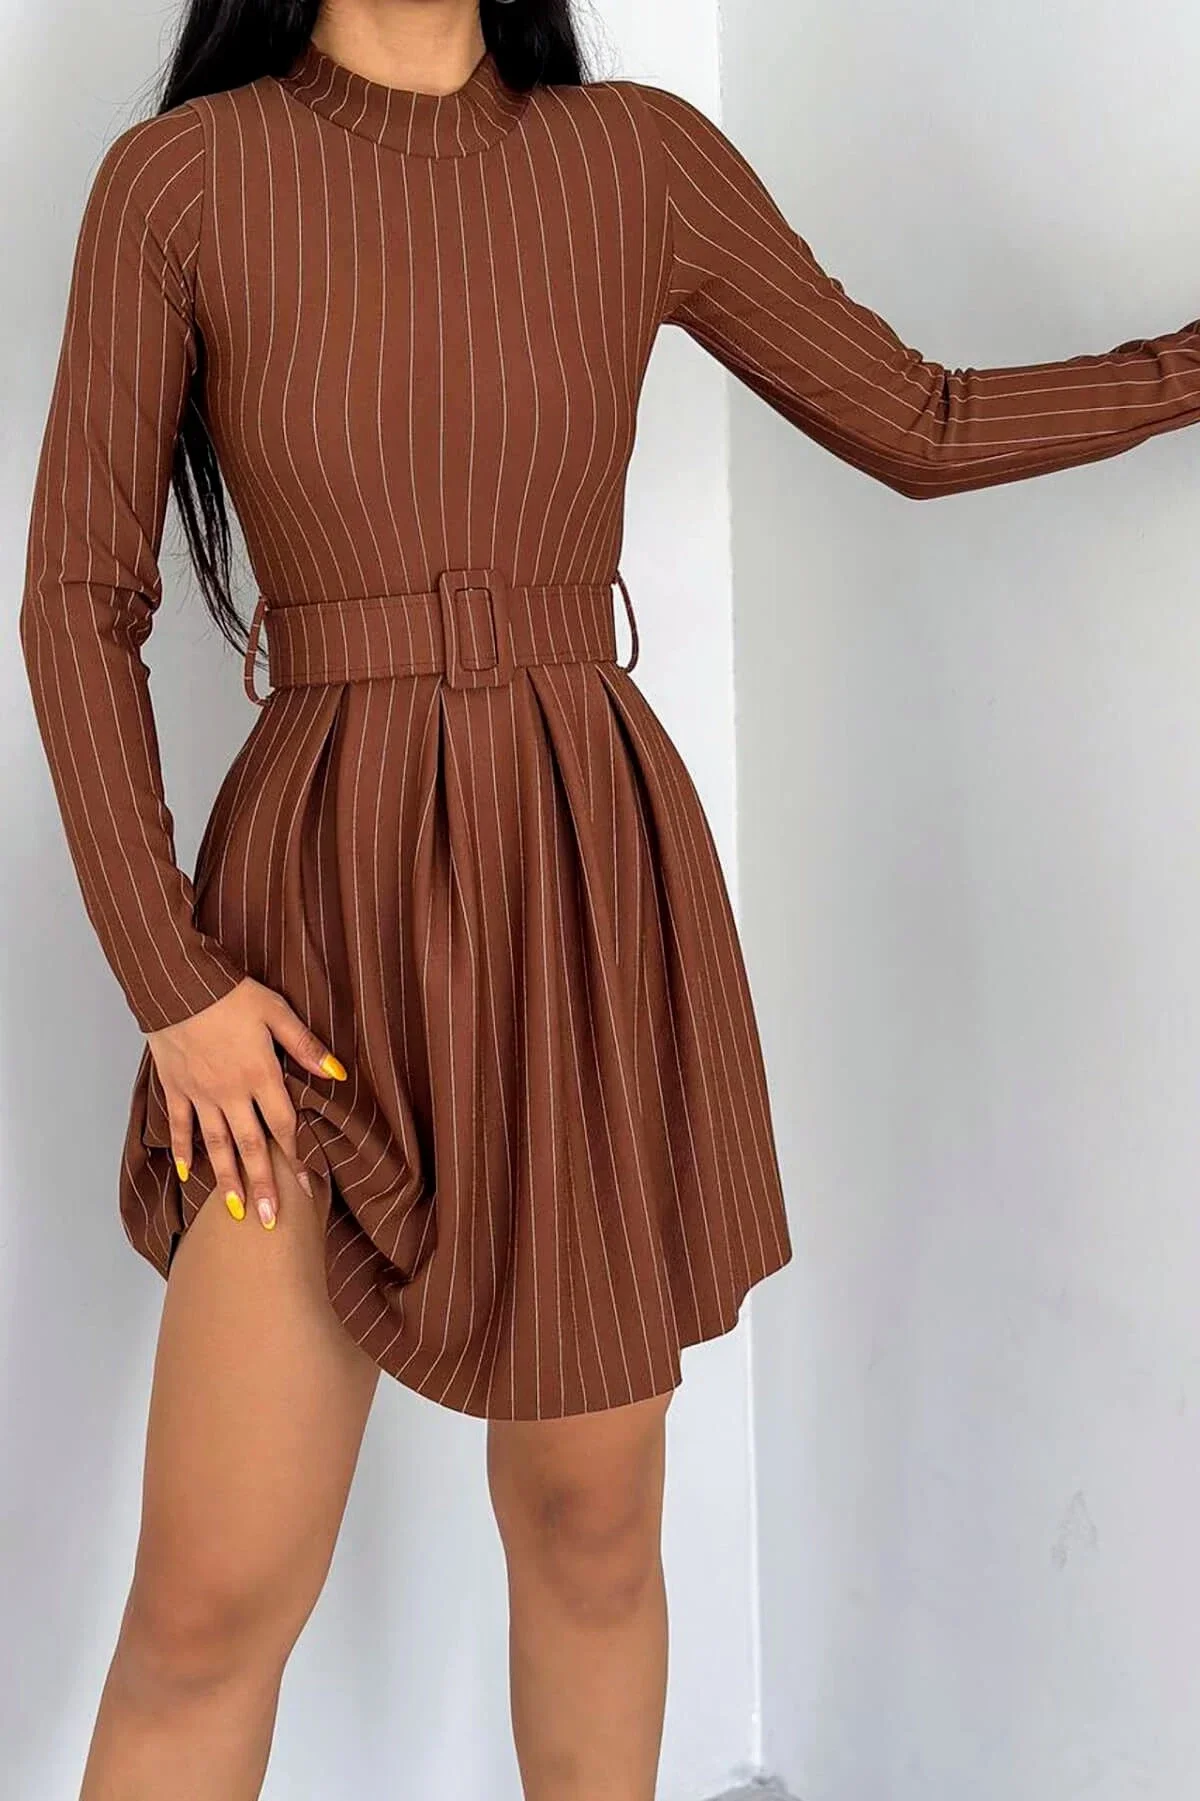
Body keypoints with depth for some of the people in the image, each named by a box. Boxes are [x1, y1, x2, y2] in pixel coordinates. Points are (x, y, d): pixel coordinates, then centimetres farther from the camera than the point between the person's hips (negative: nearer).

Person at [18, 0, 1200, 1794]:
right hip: (331, 919, -2)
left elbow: (919, 428, 11)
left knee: (589, 1520, 13)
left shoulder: (641, 157, 5)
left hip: (601, 900, 2)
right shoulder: (175, 179, -1)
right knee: (211, 1601, -1)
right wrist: (166, 984, -9)